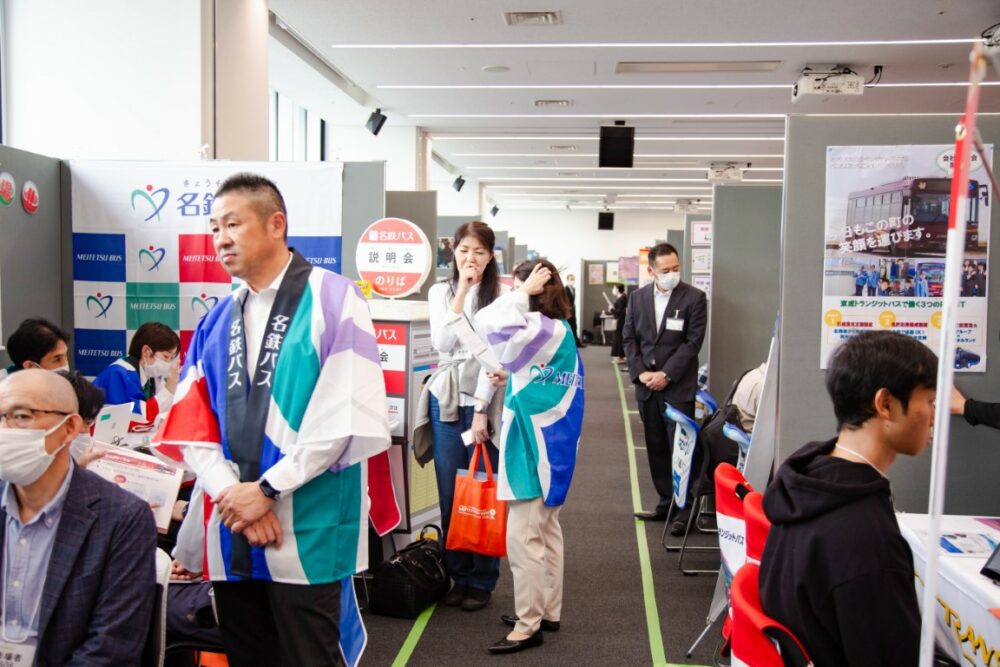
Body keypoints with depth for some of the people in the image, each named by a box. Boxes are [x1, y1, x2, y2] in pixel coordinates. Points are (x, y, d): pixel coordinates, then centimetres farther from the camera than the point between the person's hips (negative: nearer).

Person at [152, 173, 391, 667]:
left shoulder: (331, 298, -6)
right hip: (231, 536, 6)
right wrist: (232, 493, -10)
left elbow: (347, 418, -14)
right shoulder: (216, 321, 12)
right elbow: (190, 427, 6)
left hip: (308, 537, -5)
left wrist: (268, 488, -12)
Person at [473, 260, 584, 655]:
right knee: (546, 531, 17)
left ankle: (528, 625, 6)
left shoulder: (540, 330, -19)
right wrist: (512, 378, 15)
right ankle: (548, 611, 28)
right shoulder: (559, 331, 11)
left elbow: (490, 322, -34)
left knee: (523, 537, -3)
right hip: (552, 445, 10)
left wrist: (523, 293, -22)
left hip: (534, 447, -10)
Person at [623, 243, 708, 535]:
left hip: (678, 387, -4)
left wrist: (666, 374, -12)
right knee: (656, 448, 10)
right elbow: (629, 338, 9)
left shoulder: (694, 297, -4)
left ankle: (685, 508, 6)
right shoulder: (637, 297, 8)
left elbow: (693, 341, -8)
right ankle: (666, 503, 21)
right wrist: (640, 372, -4)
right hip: (647, 386, 4)